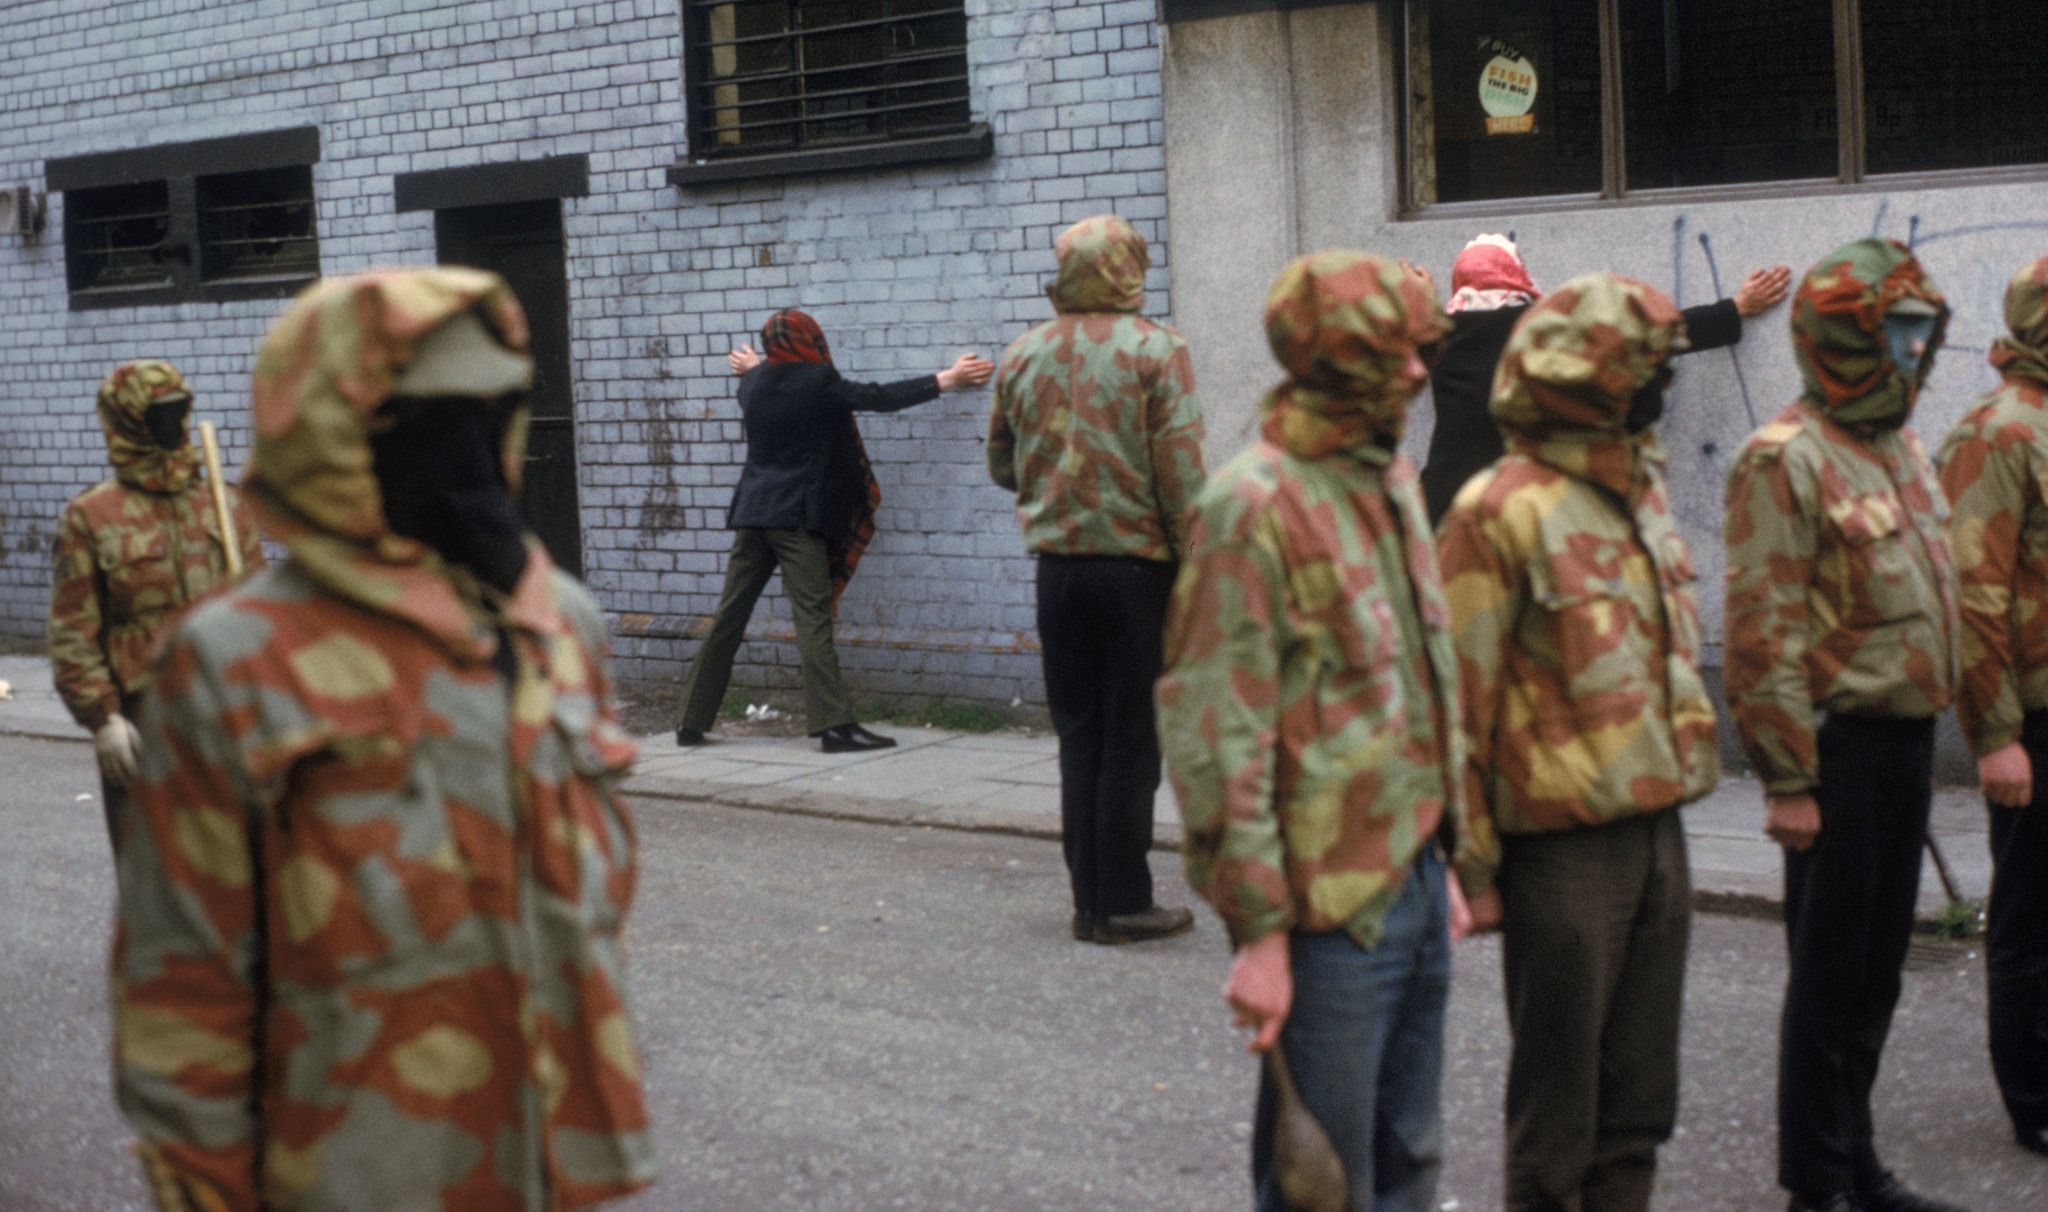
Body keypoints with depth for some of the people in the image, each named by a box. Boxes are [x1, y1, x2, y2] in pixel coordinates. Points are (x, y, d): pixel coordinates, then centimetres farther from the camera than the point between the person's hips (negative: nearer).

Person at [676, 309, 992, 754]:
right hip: (796, 516, -6)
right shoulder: (815, 381, -10)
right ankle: (833, 723, -13)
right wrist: (947, 379, 1)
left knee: (729, 617, 9)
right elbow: (880, 398, -7)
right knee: (813, 616, -8)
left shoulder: (754, 383, 9)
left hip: (753, 514, 7)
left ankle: (693, 721, 13)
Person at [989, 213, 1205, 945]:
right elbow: (1182, 472, -12)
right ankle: (1123, 905, 6)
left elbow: (1002, 465, 15)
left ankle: (1090, 899, 15)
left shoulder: (1023, 354, 6)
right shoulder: (1155, 349, -8)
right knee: (1131, 738, 2)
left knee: (1078, 734, 11)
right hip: (1137, 563, -4)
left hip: (1058, 565, 4)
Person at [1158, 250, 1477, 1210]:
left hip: (1414, 885, 8)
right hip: (1330, 913, -8)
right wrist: (1258, 931, -19)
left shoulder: (1392, 481, 12)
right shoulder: (1255, 505, -15)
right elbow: (1216, 731, -18)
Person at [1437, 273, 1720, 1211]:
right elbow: (1457, 703, -13)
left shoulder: (1643, 489, 12)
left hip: (1655, 828, 8)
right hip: (1563, 845, -7)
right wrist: (1472, 867, -12)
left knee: (1639, 1094, 16)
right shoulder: (1501, 512, -13)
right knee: (1557, 1100, 4)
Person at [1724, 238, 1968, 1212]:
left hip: (1905, 739, 9)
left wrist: (1927, 738, 18)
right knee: (1830, 974, 0)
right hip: (1842, 745, -9)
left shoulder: (1901, 448, 15)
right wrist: (1788, 780, -20)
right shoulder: (1787, 461, -14)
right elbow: (1765, 634, -18)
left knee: (1877, 965, 15)